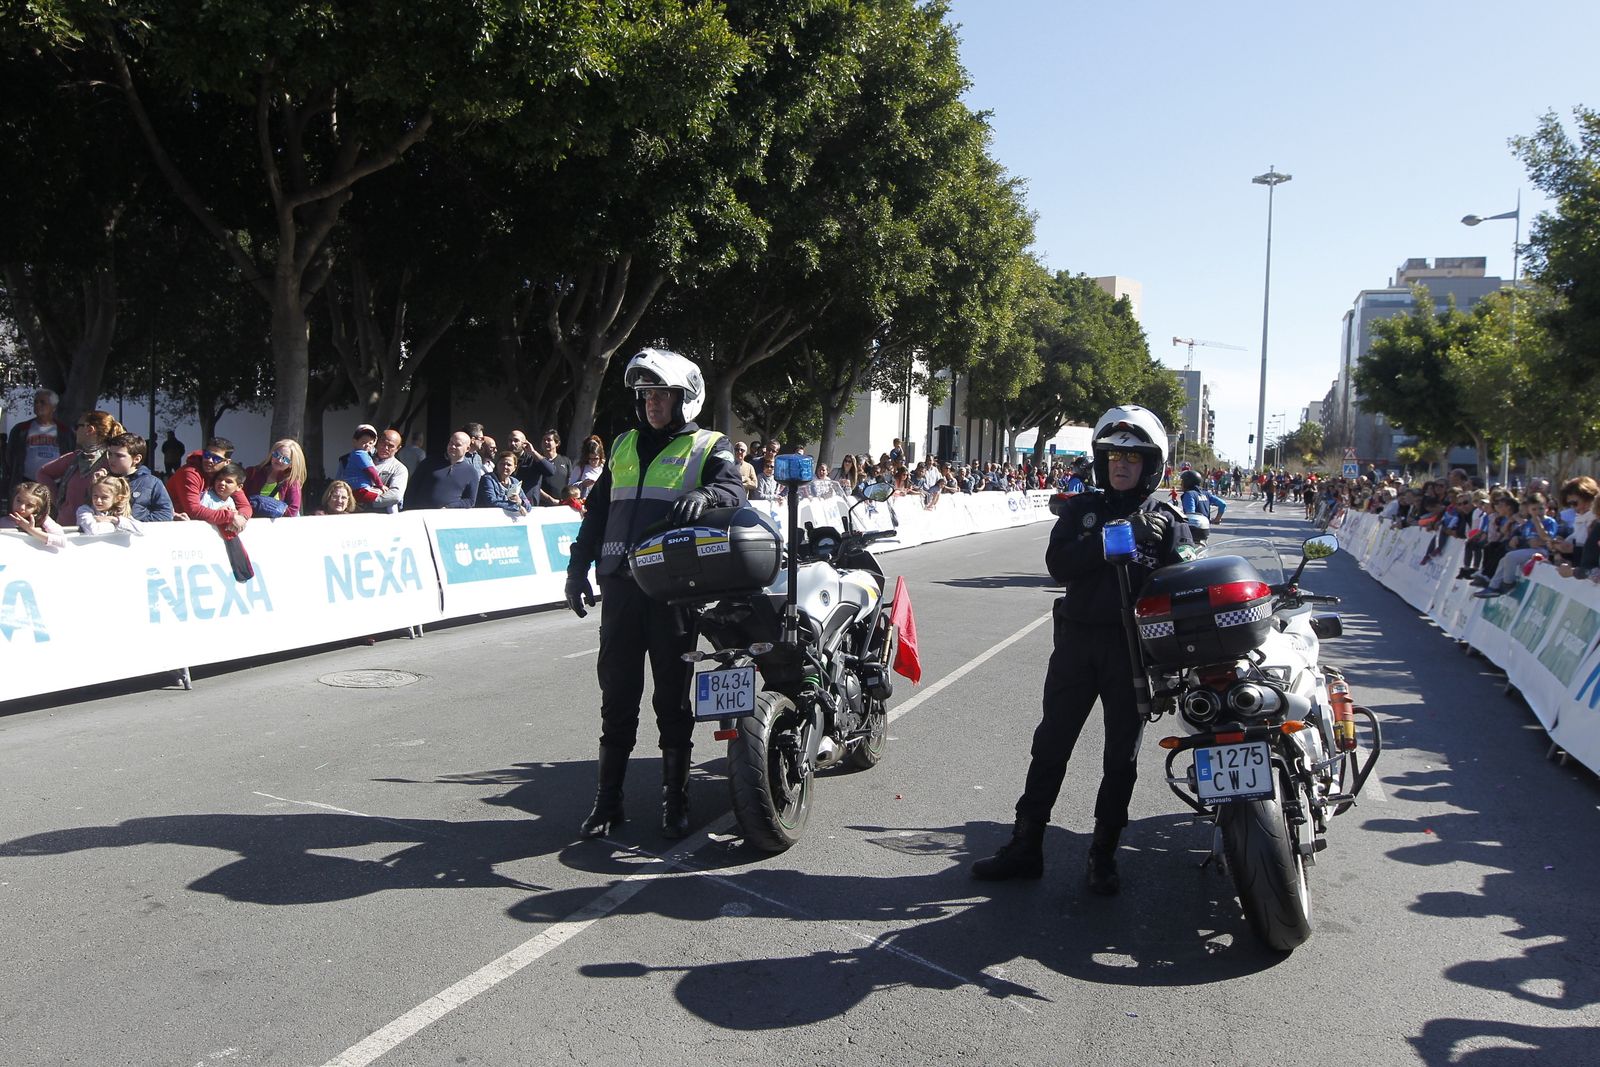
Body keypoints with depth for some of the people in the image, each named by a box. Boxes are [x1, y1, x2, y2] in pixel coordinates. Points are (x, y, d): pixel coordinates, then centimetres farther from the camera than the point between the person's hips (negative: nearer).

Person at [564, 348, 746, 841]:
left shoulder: (709, 447, 5)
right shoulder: (624, 446, 19)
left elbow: (734, 491, -12)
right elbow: (597, 510, 22)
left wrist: (703, 494, -34)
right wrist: (577, 569, 16)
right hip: (621, 583, 4)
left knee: (673, 696, 3)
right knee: (617, 694, 6)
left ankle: (675, 800, 13)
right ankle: (607, 800, 14)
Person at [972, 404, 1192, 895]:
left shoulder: (1166, 518, 3)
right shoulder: (1081, 508, 7)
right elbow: (1058, 563, -9)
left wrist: (1139, 560, -23)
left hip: (1133, 645, -1)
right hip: (1078, 637, 1)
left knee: (1121, 756, 8)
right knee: (1050, 744, 6)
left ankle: (1104, 855, 21)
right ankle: (1025, 846, 16)